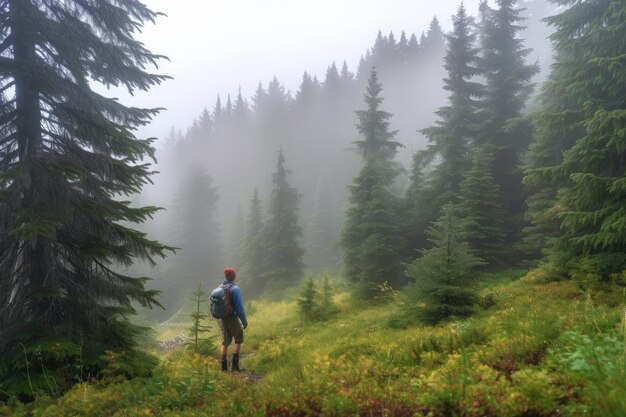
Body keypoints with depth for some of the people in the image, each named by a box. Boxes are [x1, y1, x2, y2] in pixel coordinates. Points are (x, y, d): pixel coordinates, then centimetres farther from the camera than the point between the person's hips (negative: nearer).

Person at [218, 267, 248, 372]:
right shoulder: (235, 289, -17)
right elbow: (239, 307, -19)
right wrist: (244, 321, -12)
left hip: (222, 319, 6)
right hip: (233, 318, -6)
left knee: (225, 342, 14)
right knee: (238, 340, 11)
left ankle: (224, 366, 14)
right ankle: (235, 365, 6)